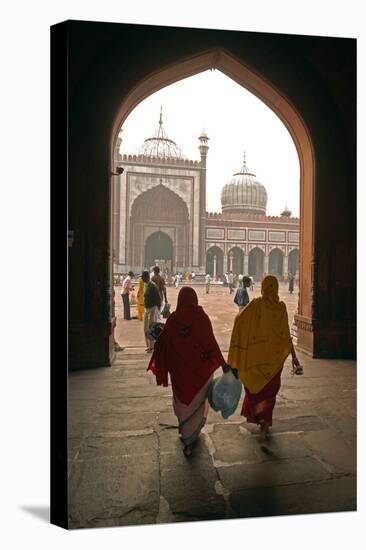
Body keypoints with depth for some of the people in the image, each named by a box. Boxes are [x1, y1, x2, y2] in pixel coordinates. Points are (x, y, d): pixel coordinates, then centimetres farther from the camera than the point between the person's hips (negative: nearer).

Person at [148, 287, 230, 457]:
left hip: (180, 368, 0)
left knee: (183, 399, 19)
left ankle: (187, 434, 25)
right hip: (200, 367, 0)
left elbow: (163, 342, -4)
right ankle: (191, 437, 22)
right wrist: (223, 363, -8)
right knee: (198, 400, 17)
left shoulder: (173, 318, -11)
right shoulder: (201, 317, -13)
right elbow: (211, 341, -14)